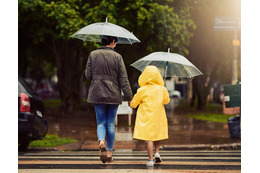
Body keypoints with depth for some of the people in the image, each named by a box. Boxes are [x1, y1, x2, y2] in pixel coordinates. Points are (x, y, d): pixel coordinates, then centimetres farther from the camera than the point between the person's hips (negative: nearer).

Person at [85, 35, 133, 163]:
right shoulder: (117, 57, -5)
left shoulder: (93, 55, 0)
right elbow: (123, 79, -6)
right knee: (111, 123, 10)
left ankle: (101, 142, -22)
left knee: (101, 122, 8)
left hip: (98, 93, 1)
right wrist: (129, 97, -1)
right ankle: (109, 153, 12)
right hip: (113, 95, -1)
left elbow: (88, 75, 2)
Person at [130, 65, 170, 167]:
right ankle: (157, 153, 7)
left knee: (148, 138, -4)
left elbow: (133, 104, 0)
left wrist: (131, 103, 23)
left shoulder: (142, 90, -8)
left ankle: (150, 160, -9)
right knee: (157, 135, 22)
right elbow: (166, 101, 12)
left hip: (146, 118, -3)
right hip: (158, 117, 3)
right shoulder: (162, 89, -3)